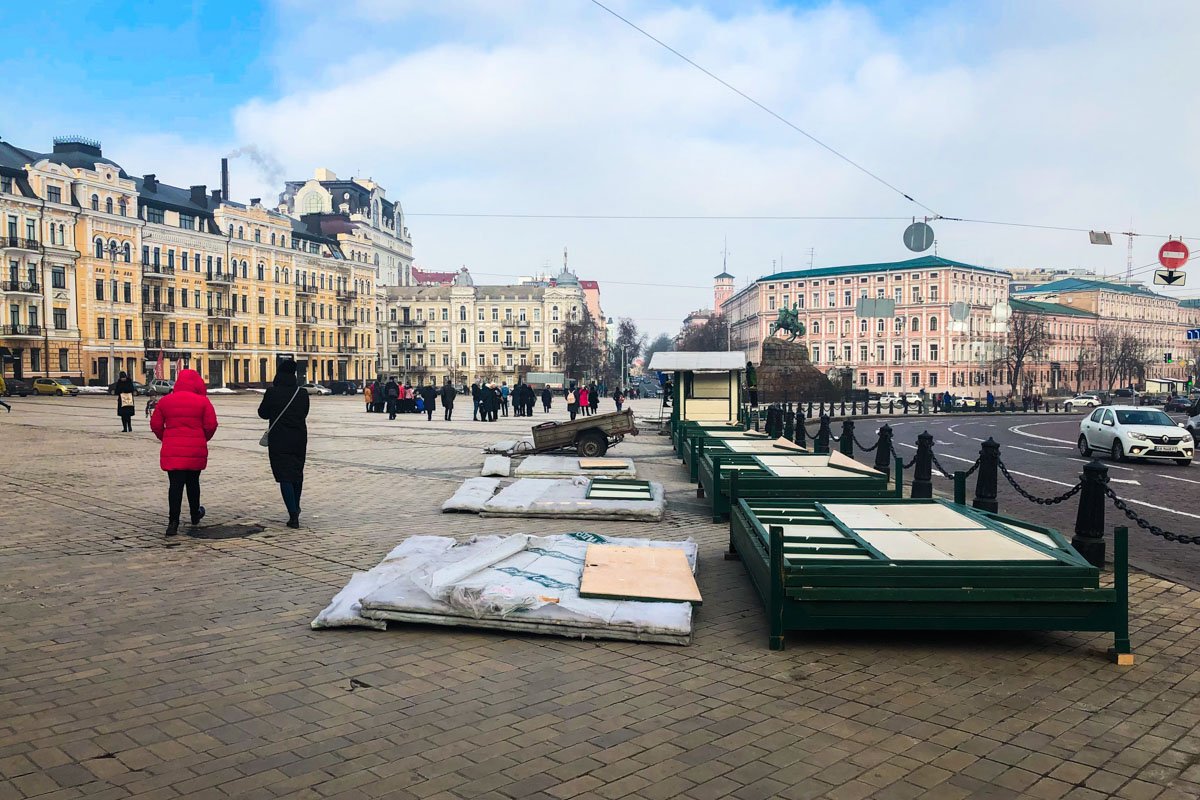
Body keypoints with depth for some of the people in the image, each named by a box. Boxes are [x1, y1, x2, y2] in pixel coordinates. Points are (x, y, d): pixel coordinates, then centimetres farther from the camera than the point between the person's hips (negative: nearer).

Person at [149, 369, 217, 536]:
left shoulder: (164, 401, 3)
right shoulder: (203, 401, -3)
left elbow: (155, 425, 4)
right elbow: (211, 425, -6)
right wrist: (203, 439, 13)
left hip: (172, 451, 1)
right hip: (196, 451, -1)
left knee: (175, 484, 0)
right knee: (193, 482, 17)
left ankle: (173, 522, -8)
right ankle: (195, 515, 33)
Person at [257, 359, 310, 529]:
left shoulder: (272, 392, -12)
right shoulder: (302, 393, -4)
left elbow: (263, 413, 1)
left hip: (278, 440, -3)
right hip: (299, 438, 4)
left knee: (284, 476, -2)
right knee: (297, 473, 20)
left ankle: (293, 516, -11)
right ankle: (295, 508, 37)